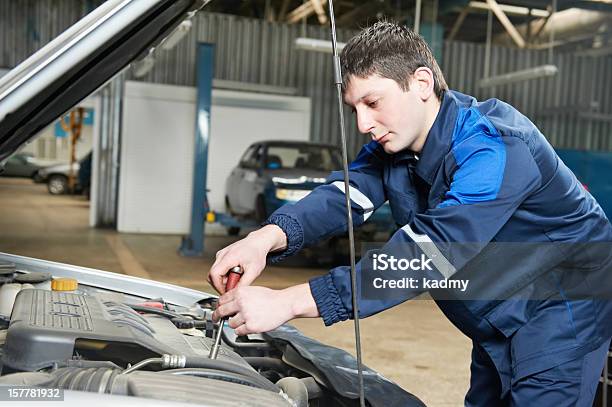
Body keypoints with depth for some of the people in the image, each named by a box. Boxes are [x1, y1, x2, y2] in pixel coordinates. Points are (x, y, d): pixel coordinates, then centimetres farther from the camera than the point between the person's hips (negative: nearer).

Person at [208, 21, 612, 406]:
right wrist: (269, 237, -38)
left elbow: (426, 256, -40)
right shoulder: (394, 142, -4)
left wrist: (288, 302, -44)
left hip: (561, 311, -7)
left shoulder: (495, 148, -32)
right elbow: (343, 195, -16)